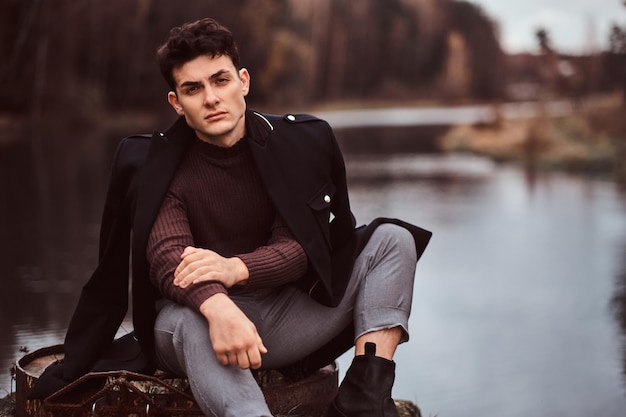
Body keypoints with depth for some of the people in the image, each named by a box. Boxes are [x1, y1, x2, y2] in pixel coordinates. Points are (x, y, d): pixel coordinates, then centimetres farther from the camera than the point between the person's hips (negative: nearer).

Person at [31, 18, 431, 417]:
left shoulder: (295, 143, 0)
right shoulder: (156, 166, -6)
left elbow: (300, 246, -7)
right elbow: (167, 256, -22)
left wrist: (236, 268, -30)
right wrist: (216, 306, -46)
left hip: (286, 318, 3)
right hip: (203, 316, -3)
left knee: (392, 239, -10)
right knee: (187, 321, -39)